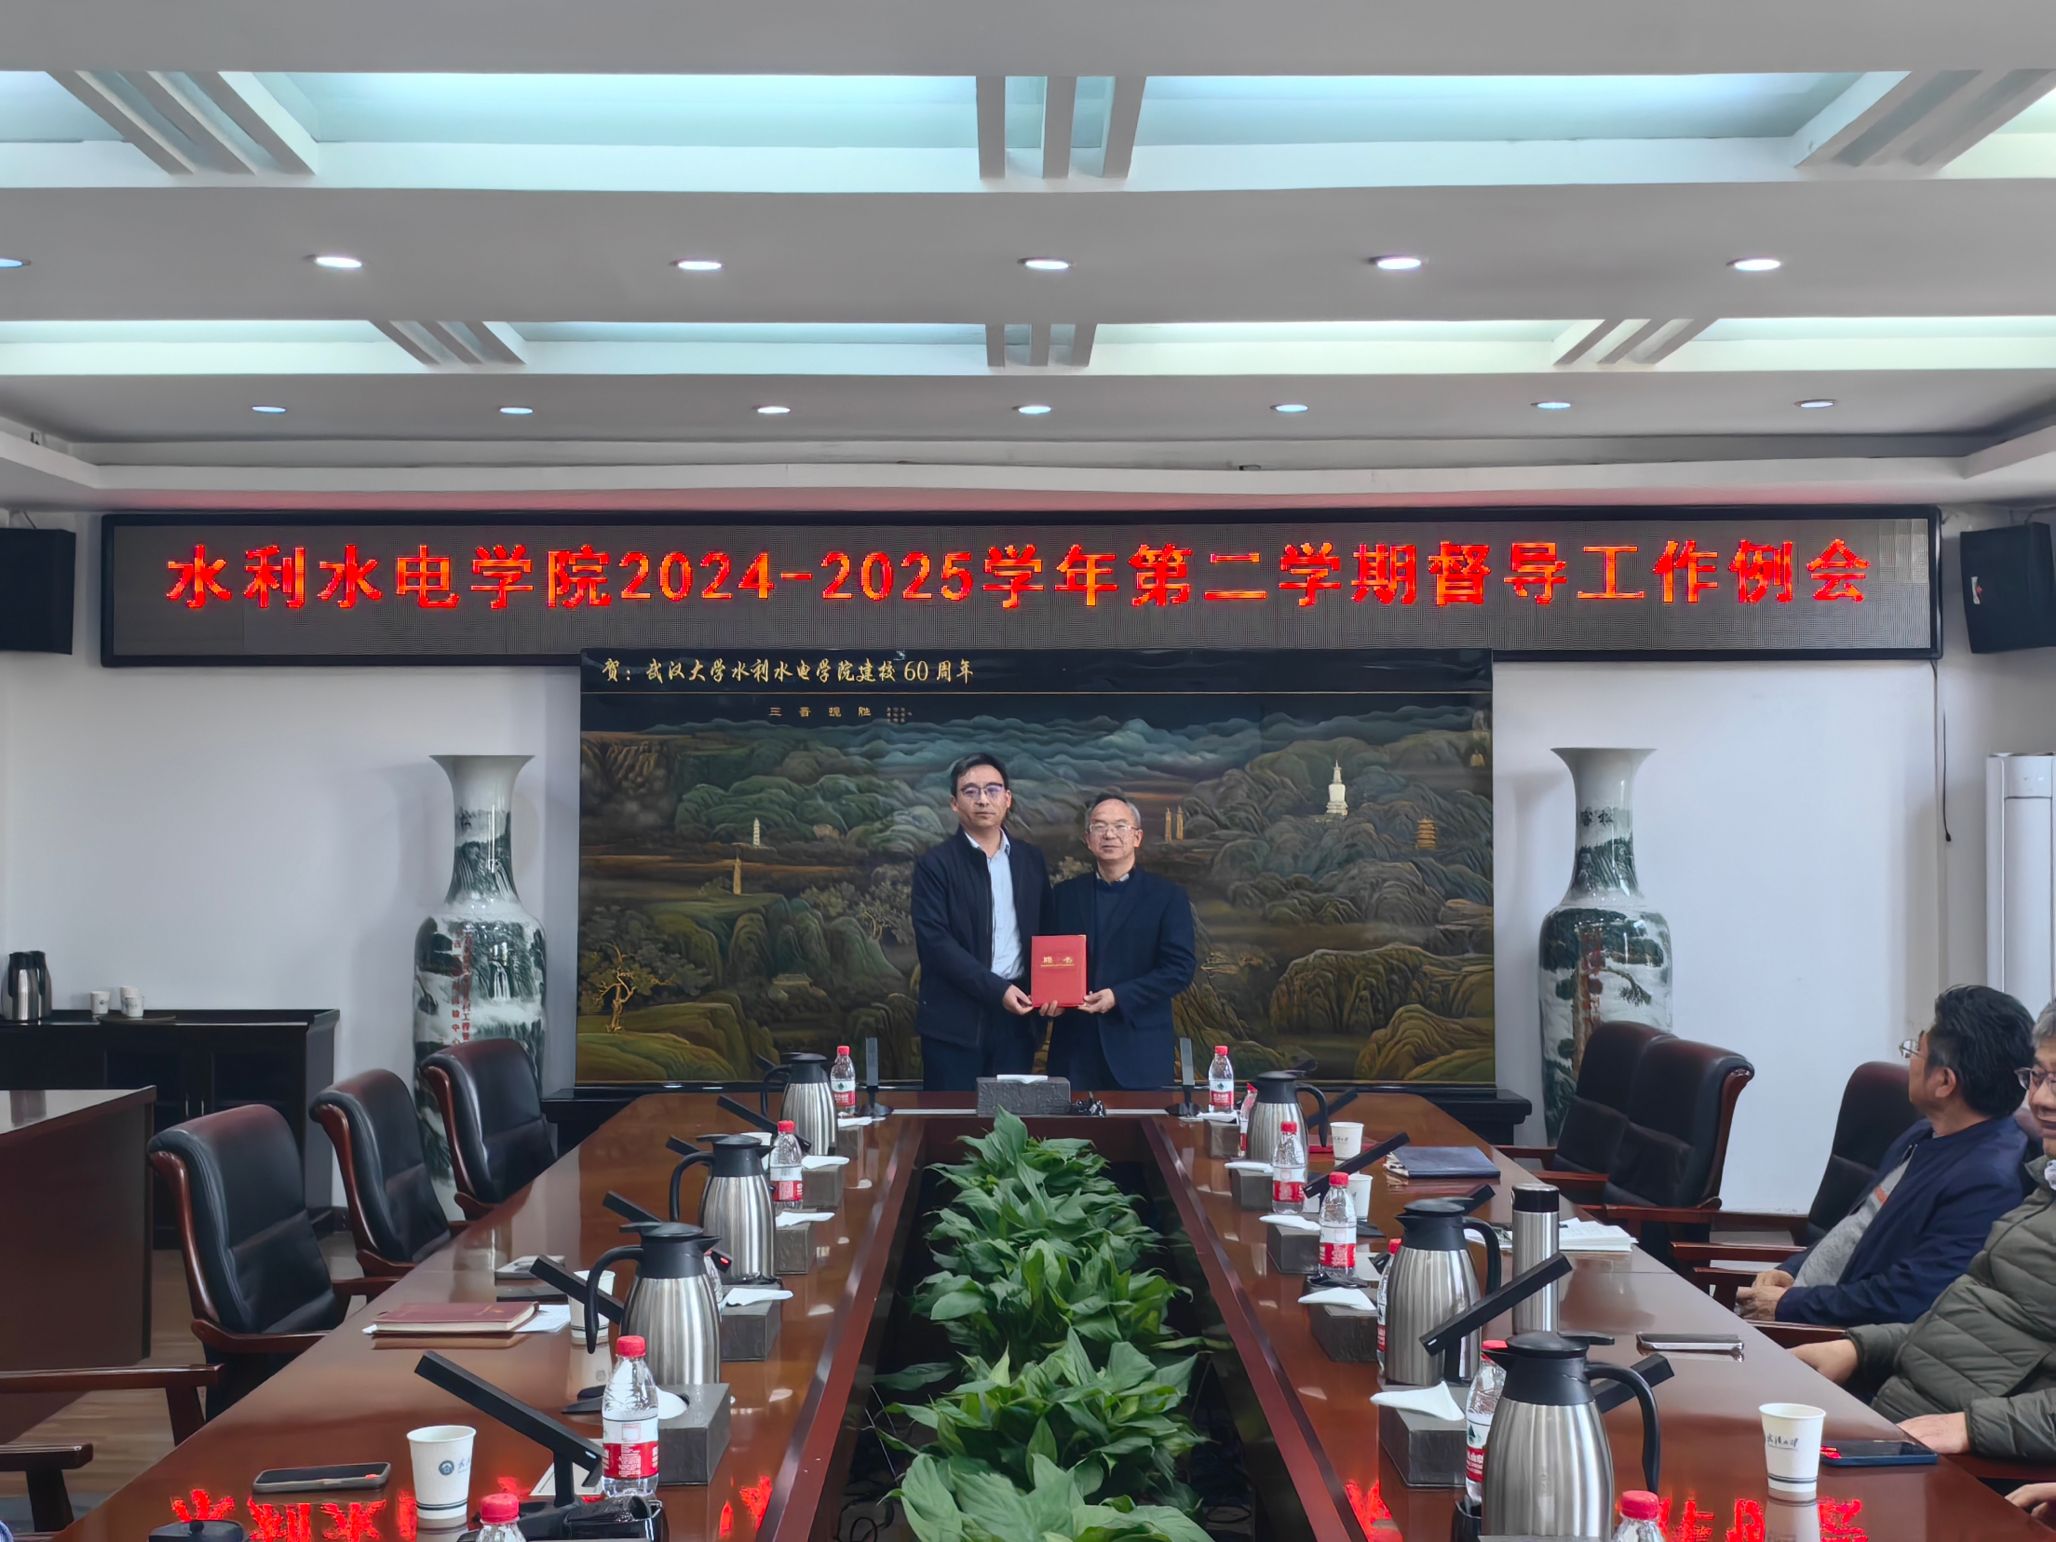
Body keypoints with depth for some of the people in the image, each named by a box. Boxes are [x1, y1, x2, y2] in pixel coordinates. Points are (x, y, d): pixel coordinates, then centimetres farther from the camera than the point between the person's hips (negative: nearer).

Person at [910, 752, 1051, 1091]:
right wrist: (996, 990, -18)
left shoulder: (1031, 860, 11)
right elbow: (935, 941, -12)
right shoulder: (935, 865, -3)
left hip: (1017, 1016, 4)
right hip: (956, 1019, -4)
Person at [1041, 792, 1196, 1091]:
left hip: (1139, 1050, -2)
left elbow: (1181, 967, -4)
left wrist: (1119, 997, -15)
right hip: (1075, 1048, 2)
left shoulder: (1167, 897, 3)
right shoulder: (1063, 895, 12)